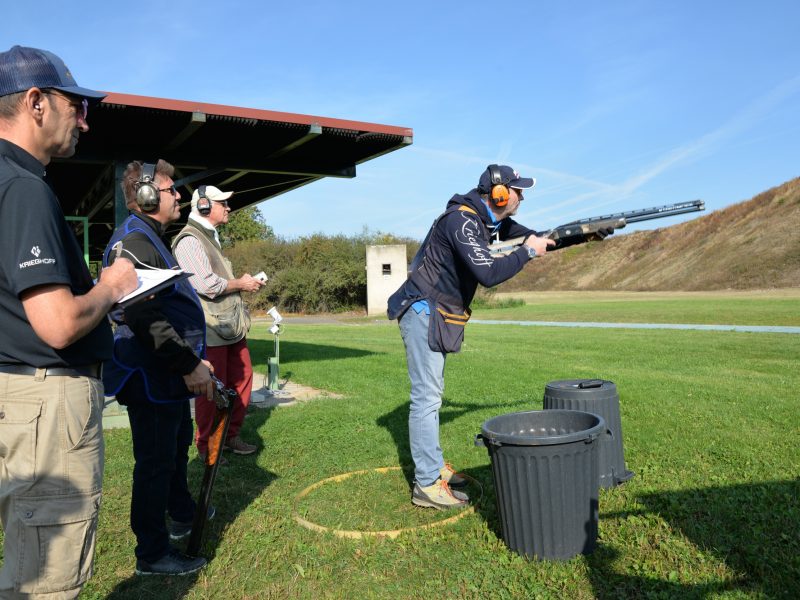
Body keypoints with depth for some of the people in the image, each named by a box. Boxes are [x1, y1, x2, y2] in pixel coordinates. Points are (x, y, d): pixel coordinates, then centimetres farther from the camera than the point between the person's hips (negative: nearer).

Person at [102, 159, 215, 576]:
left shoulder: (153, 239, 16)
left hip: (168, 374, 11)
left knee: (178, 444, 25)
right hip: (150, 376, -11)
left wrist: (192, 357, 21)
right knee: (156, 461, 0)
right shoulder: (134, 241, -19)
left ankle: (181, 514, 45)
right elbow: (142, 316, -29)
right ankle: (152, 554, 14)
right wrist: (189, 364, -26)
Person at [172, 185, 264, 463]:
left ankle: (230, 435, 28)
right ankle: (206, 446, 15)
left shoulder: (211, 238, 19)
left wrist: (245, 281, 13)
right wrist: (241, 284, -9)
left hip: (230, 325, 10)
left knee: (242, 377, 14)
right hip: (210, 329, -10)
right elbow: (207, 284, -23)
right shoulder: (189, 240, -14)